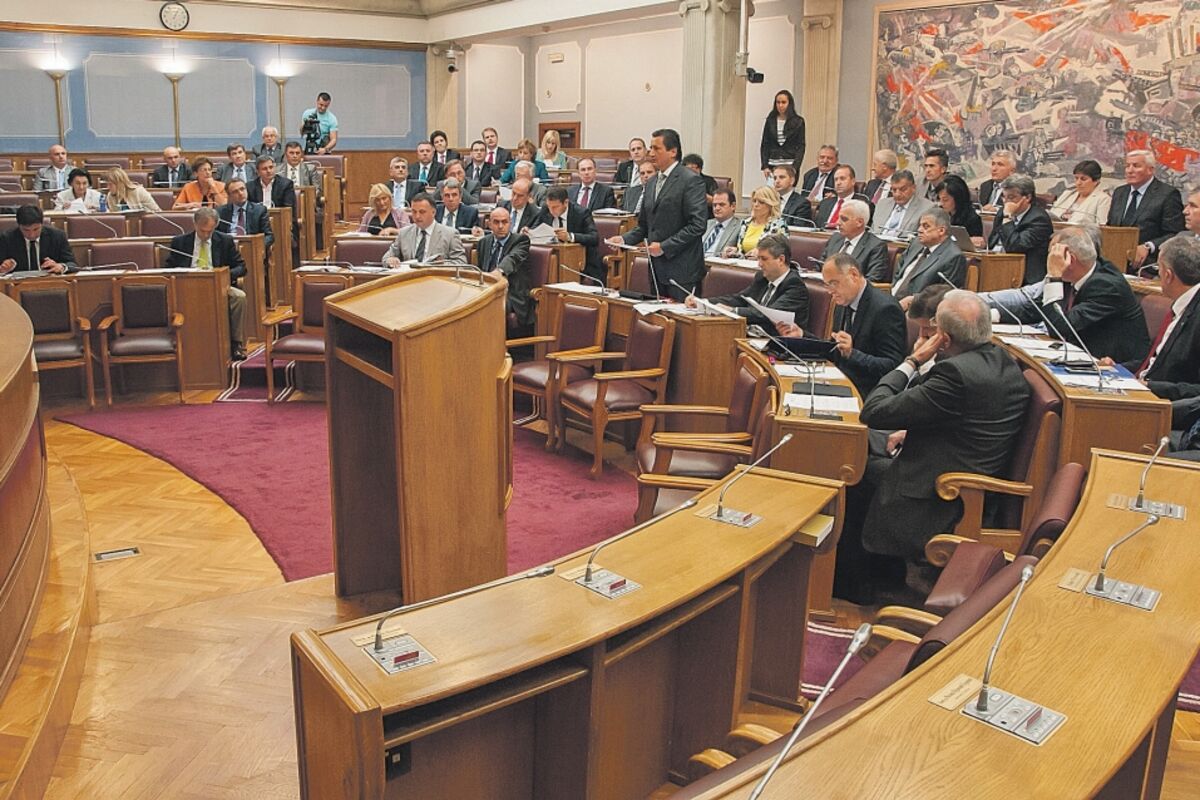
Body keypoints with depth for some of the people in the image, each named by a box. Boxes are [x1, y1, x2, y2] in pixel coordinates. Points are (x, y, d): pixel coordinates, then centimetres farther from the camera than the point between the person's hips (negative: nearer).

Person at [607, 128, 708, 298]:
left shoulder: (691, 180, -8)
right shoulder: (651, 184, 17)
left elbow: (698, 225, -16)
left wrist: (665, 246, -17)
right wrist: (624, 239, 2)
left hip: (681, 271, -7)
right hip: (657, 269, 7)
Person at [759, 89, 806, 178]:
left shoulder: (798, 122, 3)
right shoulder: (770, 121, 9)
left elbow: (801, 146, 0)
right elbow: (764, 145, 9)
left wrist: (795, 167, -11)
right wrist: (765, 166, -2)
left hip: (790, 165, -2)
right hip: (773, 165, 2)